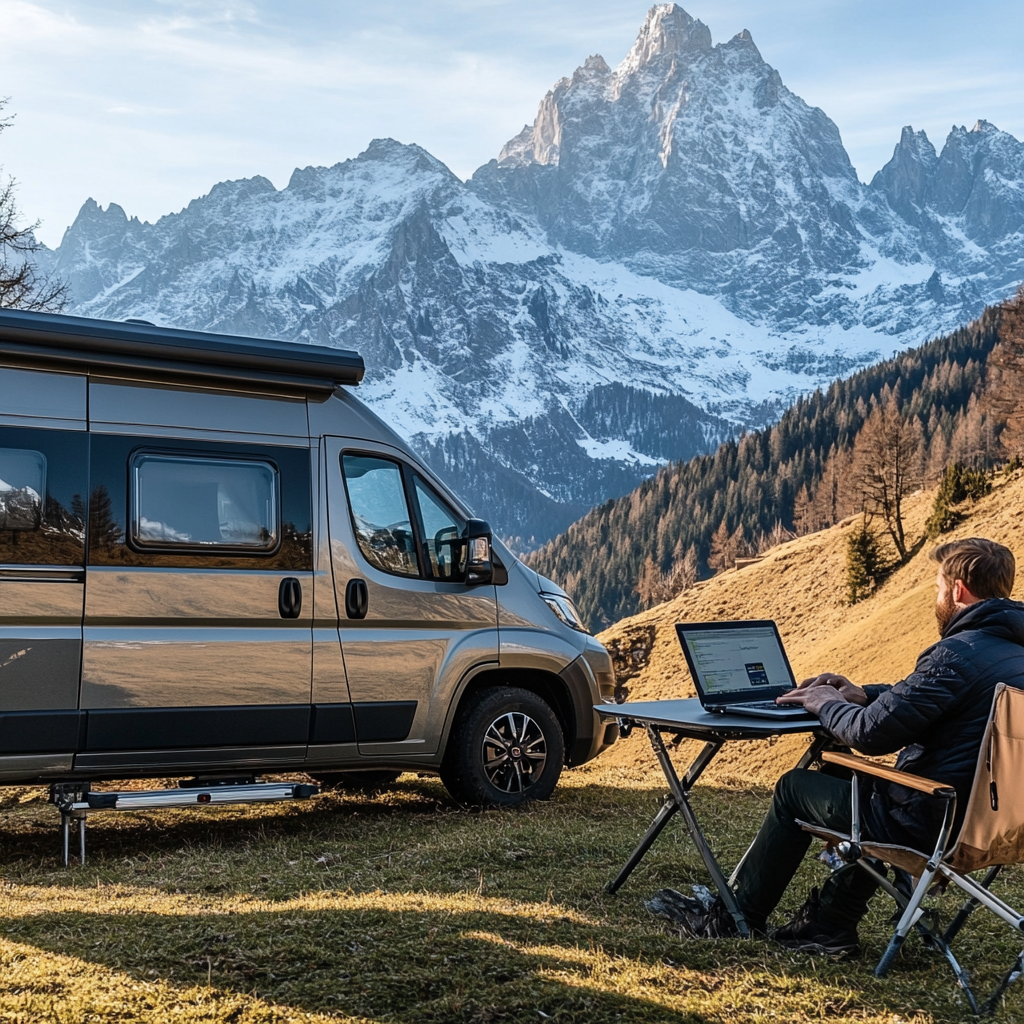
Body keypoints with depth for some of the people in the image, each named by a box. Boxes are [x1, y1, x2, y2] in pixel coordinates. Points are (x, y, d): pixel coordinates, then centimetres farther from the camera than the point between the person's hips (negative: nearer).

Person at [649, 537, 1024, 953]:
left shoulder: (959, 654, -23)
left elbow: (872, 733, -23)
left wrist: (827, 704, -3)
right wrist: (864, 695, 15)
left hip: (931, 823, -9)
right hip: (985, 815, 9)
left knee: (795, 787, 9)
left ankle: (735, 916, 24)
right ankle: (829, 922, 27)